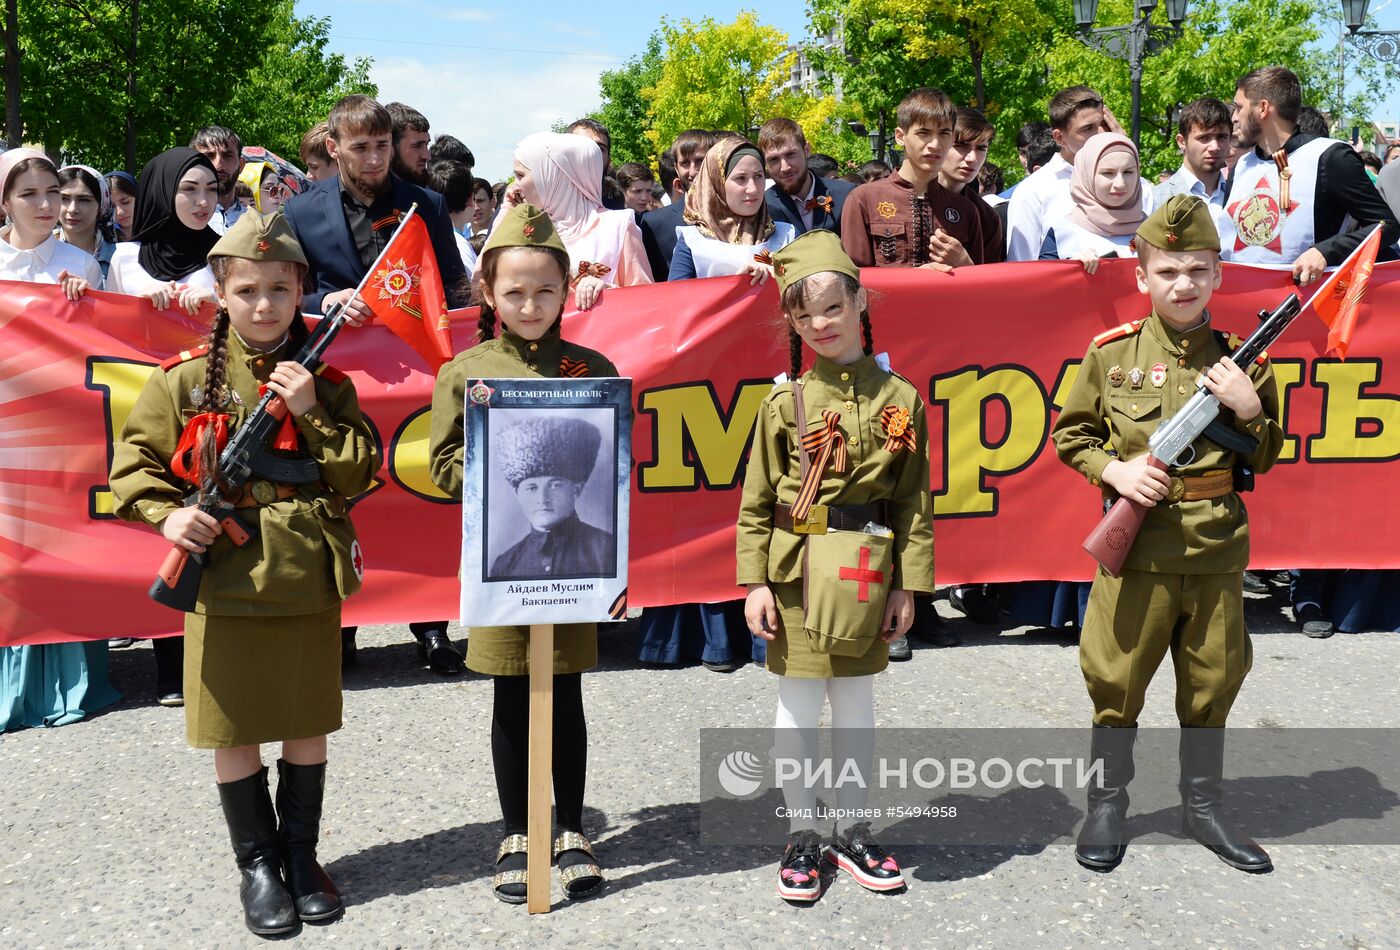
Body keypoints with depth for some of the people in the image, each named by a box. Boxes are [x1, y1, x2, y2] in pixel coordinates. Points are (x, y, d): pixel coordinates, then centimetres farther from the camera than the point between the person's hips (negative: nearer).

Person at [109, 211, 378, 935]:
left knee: (307, 727, 12)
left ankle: (301, 856, 29)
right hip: (223, 581, -1)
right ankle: (257, 866, 25)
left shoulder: (324, 381, 3)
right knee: (234, 732, 8)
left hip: (308, 582, 1)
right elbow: (133, 460, 5)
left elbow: (361, 474, -2)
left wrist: (311, 413, -14)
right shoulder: (184, 378, 0)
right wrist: (167, 514, -13)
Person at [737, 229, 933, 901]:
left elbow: (914, 501, 2)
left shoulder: (899, 399, 0)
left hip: (865, 573, 1)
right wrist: (754, 581, -5)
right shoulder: (784, 404, -2)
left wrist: (908, 586, 0)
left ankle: (852, 830, 28)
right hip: (796, 570, -1)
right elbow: (755, 502, 1)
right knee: (797, 705, 7)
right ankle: (803, 836, 22)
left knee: (856, 701, 13)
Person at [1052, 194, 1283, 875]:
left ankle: (1201, 805, 30)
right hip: (1136, 546, -2)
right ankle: (1108, 802, 23)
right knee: (1117, 679, 5)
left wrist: (1249, 409, -9)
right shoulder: (1112, 353, -2)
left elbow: (1265, 458, 10)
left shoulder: (1241, 360, 3)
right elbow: (1069, 435, 6)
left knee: (1213, 683, 13)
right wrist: (1113, 469, -11)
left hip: (1217, 546, 2)